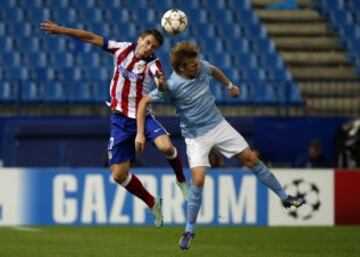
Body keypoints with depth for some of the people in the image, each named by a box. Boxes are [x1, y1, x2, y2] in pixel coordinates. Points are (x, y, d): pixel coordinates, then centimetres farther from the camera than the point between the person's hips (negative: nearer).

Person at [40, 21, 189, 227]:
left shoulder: (152, 64, -11)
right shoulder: (123, 49, -1)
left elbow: (160, 79, -33)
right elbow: (92, 38, 3)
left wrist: (161, 82, -57)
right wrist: (61, 30, 1)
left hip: (143, 116, -3)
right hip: (121, 119, 3)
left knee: (166, 146, -32)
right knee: (119, 175, -1)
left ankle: (181, 180, 0)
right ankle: (152, 204, 21)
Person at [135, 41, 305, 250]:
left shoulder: (201, 67, -10)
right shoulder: (172, 86, -25)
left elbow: (214, 70, 16)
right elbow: (144, 102, -18)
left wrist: (230, 85, 25)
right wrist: (140, 134, -22)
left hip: (218, 125, 5)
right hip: (195, 136, -5)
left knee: (251, 158, 6)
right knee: (198, 180, -17)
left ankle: (284, 197, 20)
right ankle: (190, 230, 0)